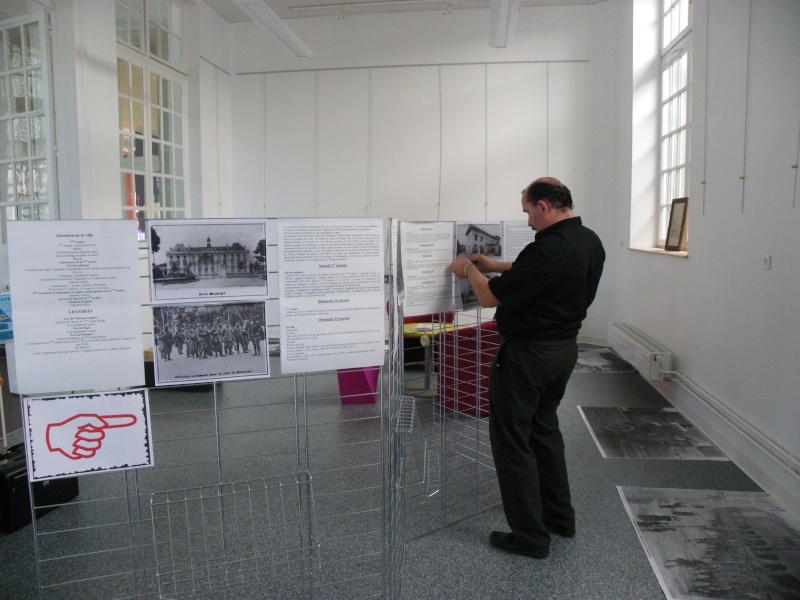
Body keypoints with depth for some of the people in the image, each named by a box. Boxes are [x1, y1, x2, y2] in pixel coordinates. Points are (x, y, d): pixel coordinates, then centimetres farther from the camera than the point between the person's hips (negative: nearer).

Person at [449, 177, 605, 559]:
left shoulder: (547, 249, -25)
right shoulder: (591, 242, 4)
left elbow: (490, 297, -19)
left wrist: (469, 270, 0)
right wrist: (495, 266, 19)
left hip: (526, 354, -9)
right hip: (564, 348, 10)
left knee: (512, 439, 3)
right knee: (544, 428, 23)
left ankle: (530, 536, 12)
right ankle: (559, 516, 35)